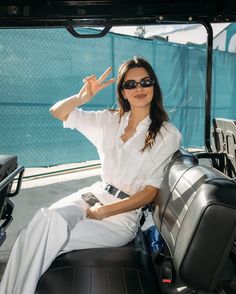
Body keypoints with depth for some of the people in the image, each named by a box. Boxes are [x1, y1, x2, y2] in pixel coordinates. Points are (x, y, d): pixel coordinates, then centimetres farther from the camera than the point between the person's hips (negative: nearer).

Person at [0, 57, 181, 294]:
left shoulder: (168, 135, -2)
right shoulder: (109, 120, 9)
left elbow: (150, 192, -6)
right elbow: (58, 112, 11)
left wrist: (103, 212, -11)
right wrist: (82, 98, -10)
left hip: (124, 214, -4)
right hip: (94, 194, 4)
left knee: (46, 237, -25)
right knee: (48, 218, -29)